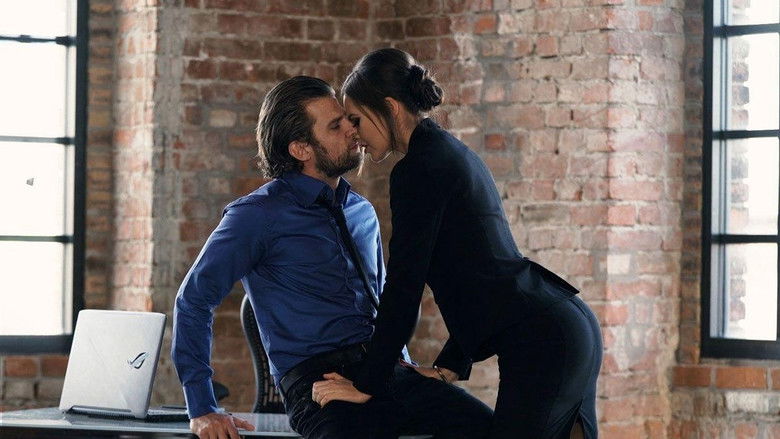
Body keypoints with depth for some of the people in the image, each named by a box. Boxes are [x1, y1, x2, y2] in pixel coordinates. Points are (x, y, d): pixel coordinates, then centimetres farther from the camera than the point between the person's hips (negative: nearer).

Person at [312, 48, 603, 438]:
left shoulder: (419, 169, -8)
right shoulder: (453, 152, 21)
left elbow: (403, 286, -9)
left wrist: (367, 385, -3)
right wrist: (451, 364, 24)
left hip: (540, 342, -10)